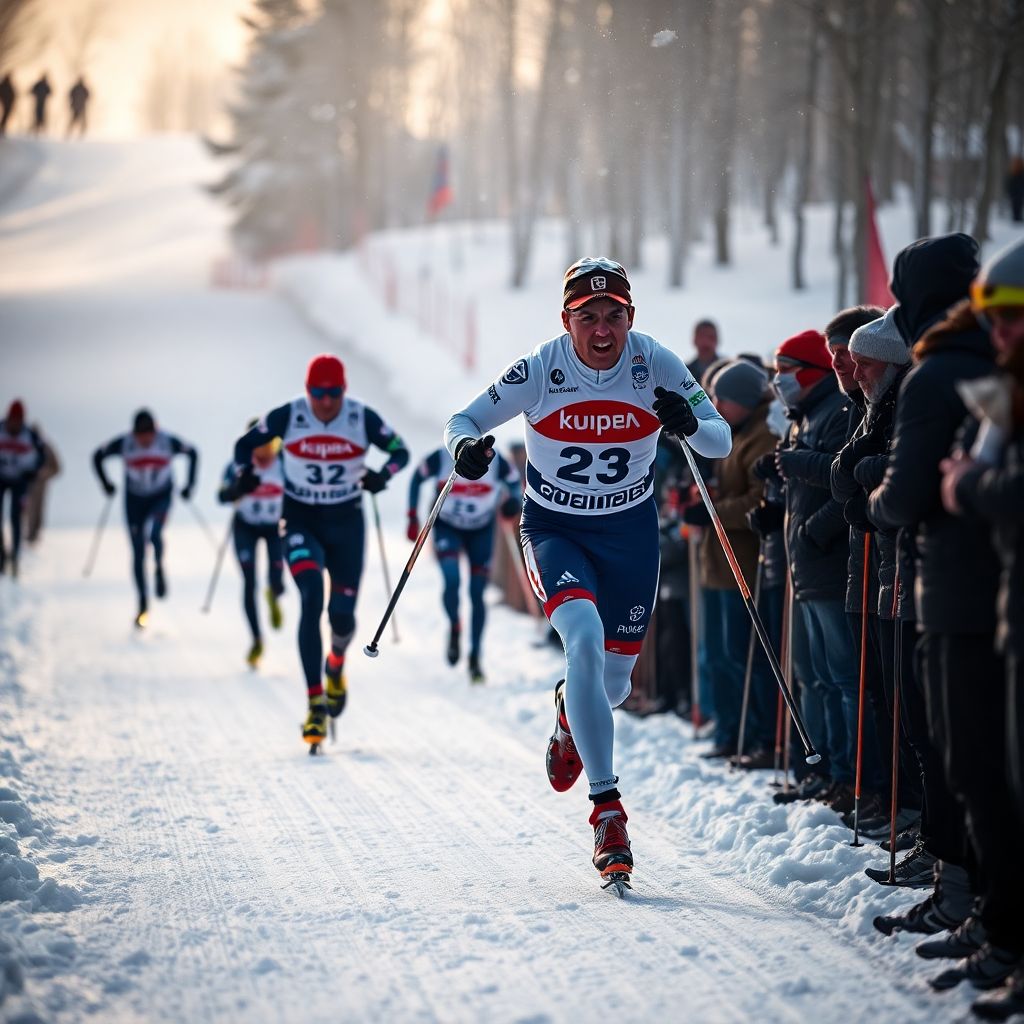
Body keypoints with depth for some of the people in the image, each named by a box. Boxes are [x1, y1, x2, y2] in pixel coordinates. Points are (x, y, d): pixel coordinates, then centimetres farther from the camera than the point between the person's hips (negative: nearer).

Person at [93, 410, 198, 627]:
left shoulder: (168, 441, -19)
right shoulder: (124, 444, -18)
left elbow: (192, 454, -1)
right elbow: (98, 456, -1)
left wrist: (190, 484, -3)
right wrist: (106, 483, -4)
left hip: (161, 497, -1)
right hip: (134, 500, 1)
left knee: (152, 531, -31)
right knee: (138, 553, 2)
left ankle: (159, 567, 1)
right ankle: (143, 605, 14)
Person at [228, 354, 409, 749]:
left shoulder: (363, 417, -10)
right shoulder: (287, 416, -11)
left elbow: (400, 451, -1)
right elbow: (245, 445, 2)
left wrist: (382, 474, -21)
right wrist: (245, 475, -16)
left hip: (346, 523, 1)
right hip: (301, 521, -1)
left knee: (342, 613, 1)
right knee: (312, 600, -21)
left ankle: (336, 663, 40)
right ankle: (315, 703, -20)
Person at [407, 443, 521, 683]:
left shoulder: (495, 462, -22)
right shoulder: (440, 458, -22)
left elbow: (514, 480, -1)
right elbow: (417, 479, -3)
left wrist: (515, 500, -22)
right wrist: (413, 516, -5)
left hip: (481, 530, 1)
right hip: (447, 527, -1)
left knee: (477, 595, -1)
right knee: (452, 581, -22)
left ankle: (475, 658, 12)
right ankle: (454, 629, 8)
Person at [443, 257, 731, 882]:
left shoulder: (656, 365, -14)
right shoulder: (539, 371, -17)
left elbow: (721, 443, -12)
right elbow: (463, 421, -7)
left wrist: (689, 425, -35)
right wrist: (466, 446, -31)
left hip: (631, 530, 2)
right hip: (555, 530, -2)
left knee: (614, 682, 8)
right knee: (585, 639, -28)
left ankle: (569, 714, 49)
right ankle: (607, 808, -23)